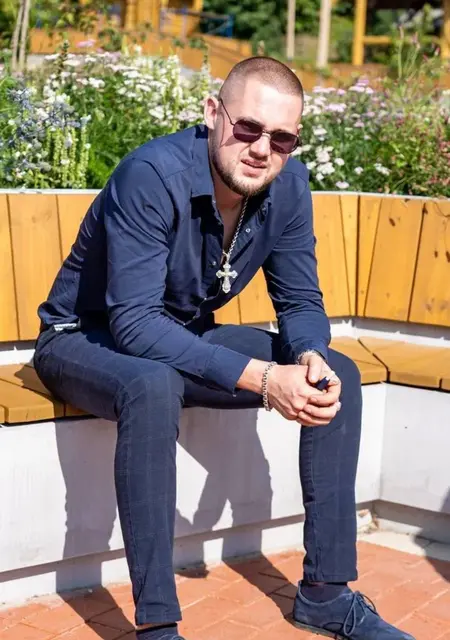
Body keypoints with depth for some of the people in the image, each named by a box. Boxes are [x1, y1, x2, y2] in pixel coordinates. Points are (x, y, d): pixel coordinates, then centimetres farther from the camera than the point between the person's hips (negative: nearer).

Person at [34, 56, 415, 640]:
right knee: (154, 386, -40)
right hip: (86, 341, -6)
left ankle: (325, 593, -2)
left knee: (337, 375, -8)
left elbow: (301, 301, -2)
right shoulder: (152, 176, -30)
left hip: (188, 337, 6)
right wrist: (260, 378, -40)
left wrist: (311, 357, -26)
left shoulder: (288, 185, -10)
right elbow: (134, 323, -34)